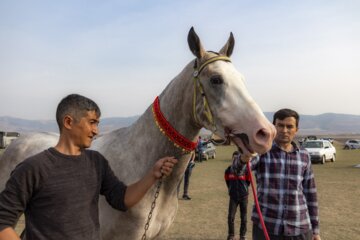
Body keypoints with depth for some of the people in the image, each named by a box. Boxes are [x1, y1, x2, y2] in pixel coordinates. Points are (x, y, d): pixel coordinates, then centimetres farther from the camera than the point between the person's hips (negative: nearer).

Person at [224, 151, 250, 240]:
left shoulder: (245, 169, -11)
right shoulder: (229, 169, -4)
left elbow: (248, 182, 1)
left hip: (243, 196, -1)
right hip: (233, 196, 1)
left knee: (243, 217, 7)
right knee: (230, 217, 0)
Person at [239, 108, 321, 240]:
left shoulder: (304, 156, 5)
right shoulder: (261, 151, -5)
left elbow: (310, 194, 10)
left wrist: (315, 229, 9)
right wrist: (244, 159, -50)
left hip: (299, 229, 3)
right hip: (266, 228, -2)